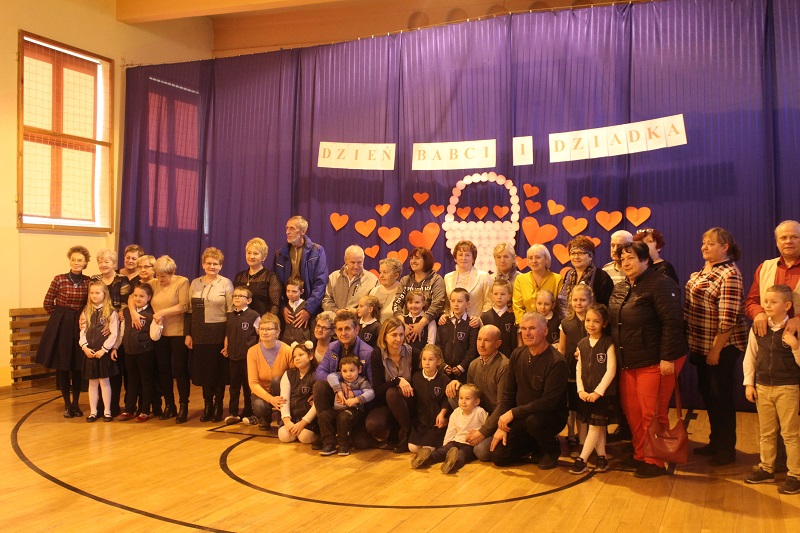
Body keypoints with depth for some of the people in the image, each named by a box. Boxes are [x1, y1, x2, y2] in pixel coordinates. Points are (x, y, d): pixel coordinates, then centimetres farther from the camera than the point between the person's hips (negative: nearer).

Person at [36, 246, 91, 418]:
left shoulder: (88, 281, 1)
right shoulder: (59, 279, -6)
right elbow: (47, 303, 2)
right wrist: (61, 317, 7)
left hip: (80, 325, 1)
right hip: (61, 326, -1)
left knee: (78, 366, 5)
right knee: (62, 366, 5)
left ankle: (76, 403, 18)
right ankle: (67, 404, 16)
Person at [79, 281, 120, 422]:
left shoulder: (111, 312, -6)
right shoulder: (86, 312, 8)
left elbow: (114, 334, -9)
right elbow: (82, 331, 6)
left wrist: (104, 349, -13)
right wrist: (85, 347, -7)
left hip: (104, 352, -4)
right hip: (89, 352, 4)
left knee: (104, 381, 2)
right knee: (92, 383, 10)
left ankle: (107, 411, 11)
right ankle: (93, 412, 17)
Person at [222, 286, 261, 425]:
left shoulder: (254, 316, -8)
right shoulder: (230, 316, 10)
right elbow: (227, 334, 18)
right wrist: (226, 348, 7)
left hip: (248, 357, -5)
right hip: (233, 357, 5)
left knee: (248, 386, 5)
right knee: (234, 386, 12)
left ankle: (248, 413, 16)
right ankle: (233, 413, 19)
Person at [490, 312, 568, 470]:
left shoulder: (556, 362, -21)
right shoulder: (517, 355, -1)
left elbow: (549, 402, -25)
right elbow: (508, 393, 5)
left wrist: (513, 413, -22)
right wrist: (502, 425, -2)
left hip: (551, 416, -5)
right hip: (521, 418, 5)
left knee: (533, 421, -38)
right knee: (498, 457, -5)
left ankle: (552, 450, -4)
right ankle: (537, 446, 21)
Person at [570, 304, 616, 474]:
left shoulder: (608, 343, -9)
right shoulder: (582, 344, 5)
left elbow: (611, 370, -12)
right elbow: (579, 369, 8)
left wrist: (598, 392, -15)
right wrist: (581, 390, -3)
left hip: (603, 393, -4)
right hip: (586, 393, 5)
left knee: (595, 426, -3)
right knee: (598, 427, 12)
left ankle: (582, 459, 1)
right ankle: (602, 458, 20)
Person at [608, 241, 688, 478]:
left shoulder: (660, 284, -13)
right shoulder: (619, 289, 12)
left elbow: (672, 322, -20)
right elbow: (613, 321, 19)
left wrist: (667, 358, -23)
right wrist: (619, 357, 16)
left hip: (655, 362, -8)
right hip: (628, 363, 8)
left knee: (652, 414, -3)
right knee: (631, 411, 13)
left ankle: (655, 462, 12)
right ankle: (640, 456, 28)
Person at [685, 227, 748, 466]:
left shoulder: (729, 274, -18)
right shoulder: (704, 270, 9)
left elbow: (728, 319, -22)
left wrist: (715, 350, -19)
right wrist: (693, 343, 12)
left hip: (722, 347, -9)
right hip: (702, 345, 9)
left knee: (721, 395, 2)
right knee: (707, 391, 16)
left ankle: (727, 449, 17)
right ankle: (716, 441, 32)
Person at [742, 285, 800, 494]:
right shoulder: (758, 328, 0)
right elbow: (750, 357, 7)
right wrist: (749, 383, 4)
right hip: (762, 387, 4)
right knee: (766, 432, 15)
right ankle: (766, 468, 27)